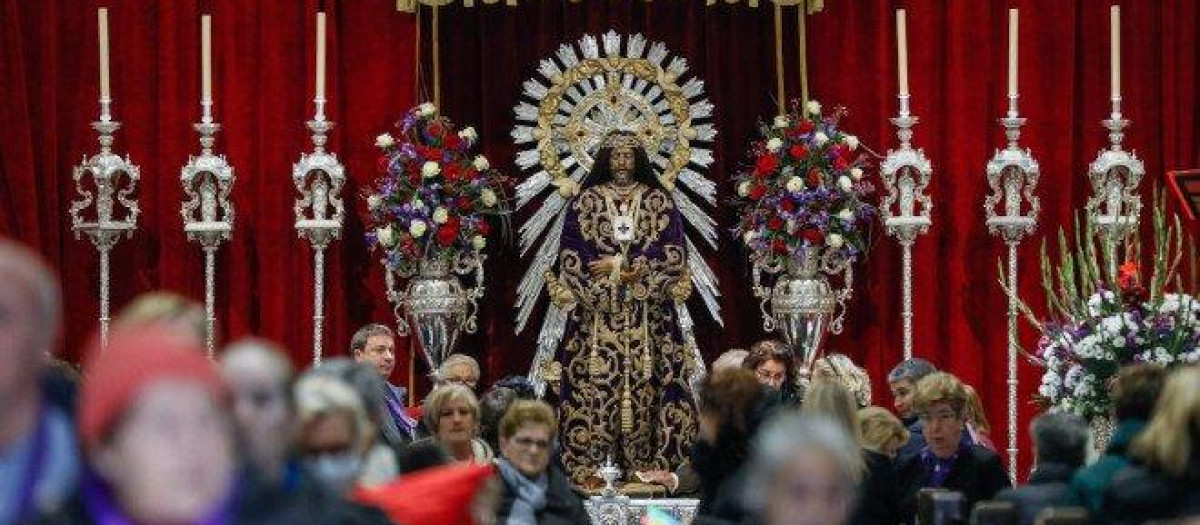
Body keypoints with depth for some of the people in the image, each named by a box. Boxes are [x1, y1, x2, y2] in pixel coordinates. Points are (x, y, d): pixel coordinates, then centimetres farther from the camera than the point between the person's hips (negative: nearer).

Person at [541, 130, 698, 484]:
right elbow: (572, 256, 0)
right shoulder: (585, 202, 8)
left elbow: (674, 254, 0)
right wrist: (625, 271, -10)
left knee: (645, 384, -5)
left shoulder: (660, 202, 9)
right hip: (597, 310, 0)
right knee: (594, 384, -9)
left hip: (648, 314, 1)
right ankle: (587, 466, -10)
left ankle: (647, 466, -4)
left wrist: (620, 263, -8)